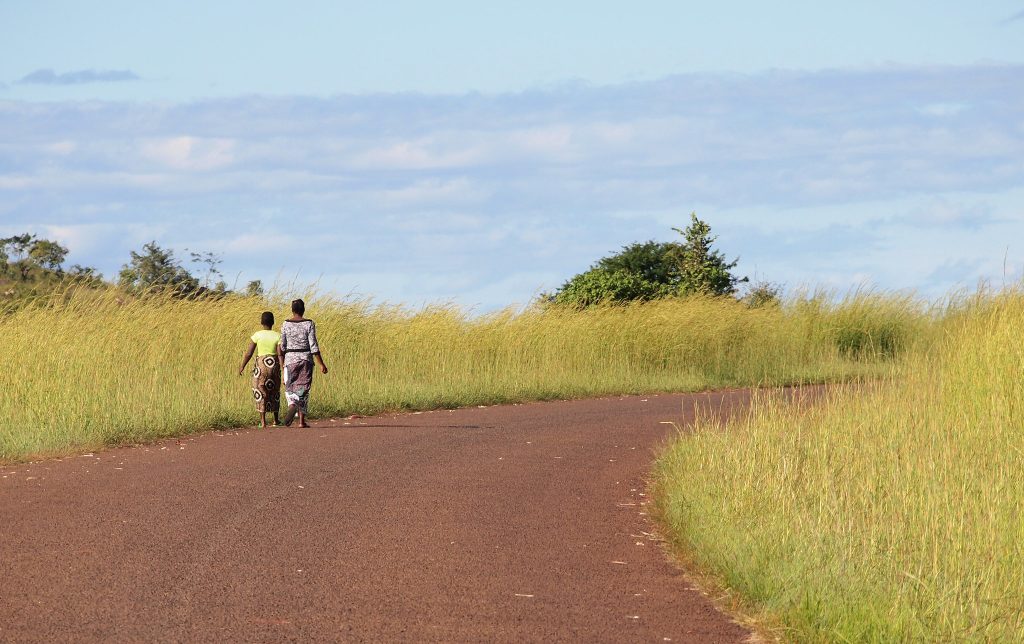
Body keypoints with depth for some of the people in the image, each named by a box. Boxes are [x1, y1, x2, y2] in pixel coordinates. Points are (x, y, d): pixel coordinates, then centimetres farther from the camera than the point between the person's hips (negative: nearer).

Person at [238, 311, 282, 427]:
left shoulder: (257, 335, -6)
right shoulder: (278, 336, -3)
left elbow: (249, 353, -5)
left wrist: (242, 366, 7)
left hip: (261, 364, -2)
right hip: (274, 365, 2)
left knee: (261, 392, 5)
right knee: (274, 392, 19)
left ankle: (263, 421, -2)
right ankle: (276, 419, 28)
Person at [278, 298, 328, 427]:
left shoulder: (286, 324, -1)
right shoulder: (309, 324, -5)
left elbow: (282, 346, 1)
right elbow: (313, 346, -9)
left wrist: (282, 362, 14)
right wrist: (321, 364, -6)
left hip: (290, 359, 0)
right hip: (306, 358, 0)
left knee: (289, 387, 9)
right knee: (303, 389, 7)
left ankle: (292, 405, -25)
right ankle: (301, 420, 5)